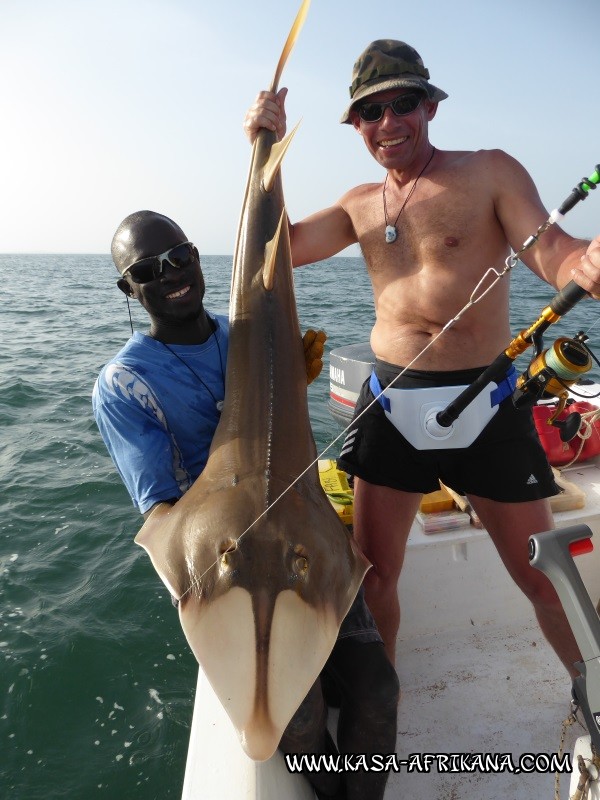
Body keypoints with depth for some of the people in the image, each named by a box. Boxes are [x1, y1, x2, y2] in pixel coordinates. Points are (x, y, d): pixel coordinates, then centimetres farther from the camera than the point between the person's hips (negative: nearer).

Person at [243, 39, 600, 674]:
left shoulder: (489, 173, 1)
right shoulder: (360, 206, 13)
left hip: (485, 404, -2)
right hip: (391, 403, 3)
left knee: (543, 579, 8)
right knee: (374, 571, 11)